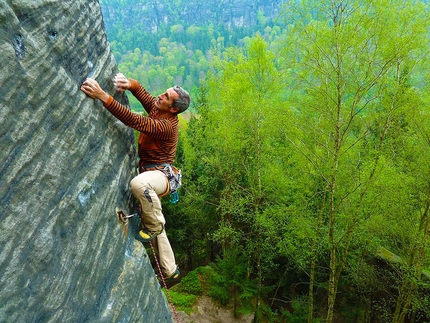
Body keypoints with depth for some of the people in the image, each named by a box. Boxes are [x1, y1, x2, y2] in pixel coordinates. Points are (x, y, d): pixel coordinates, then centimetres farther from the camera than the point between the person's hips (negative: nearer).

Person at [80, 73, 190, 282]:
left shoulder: (165, 126, -25)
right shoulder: (156, 107, 1)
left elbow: (133, 120, -37)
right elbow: (141, 92, 9)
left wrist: (102, 96, -42)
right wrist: (129, 84, -16)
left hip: (160, 175, -9)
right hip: (150, 172, 9)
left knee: (138, 183, -44)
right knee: (156, 229, 17)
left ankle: (154, 225, -18)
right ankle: (170, 271, 32)